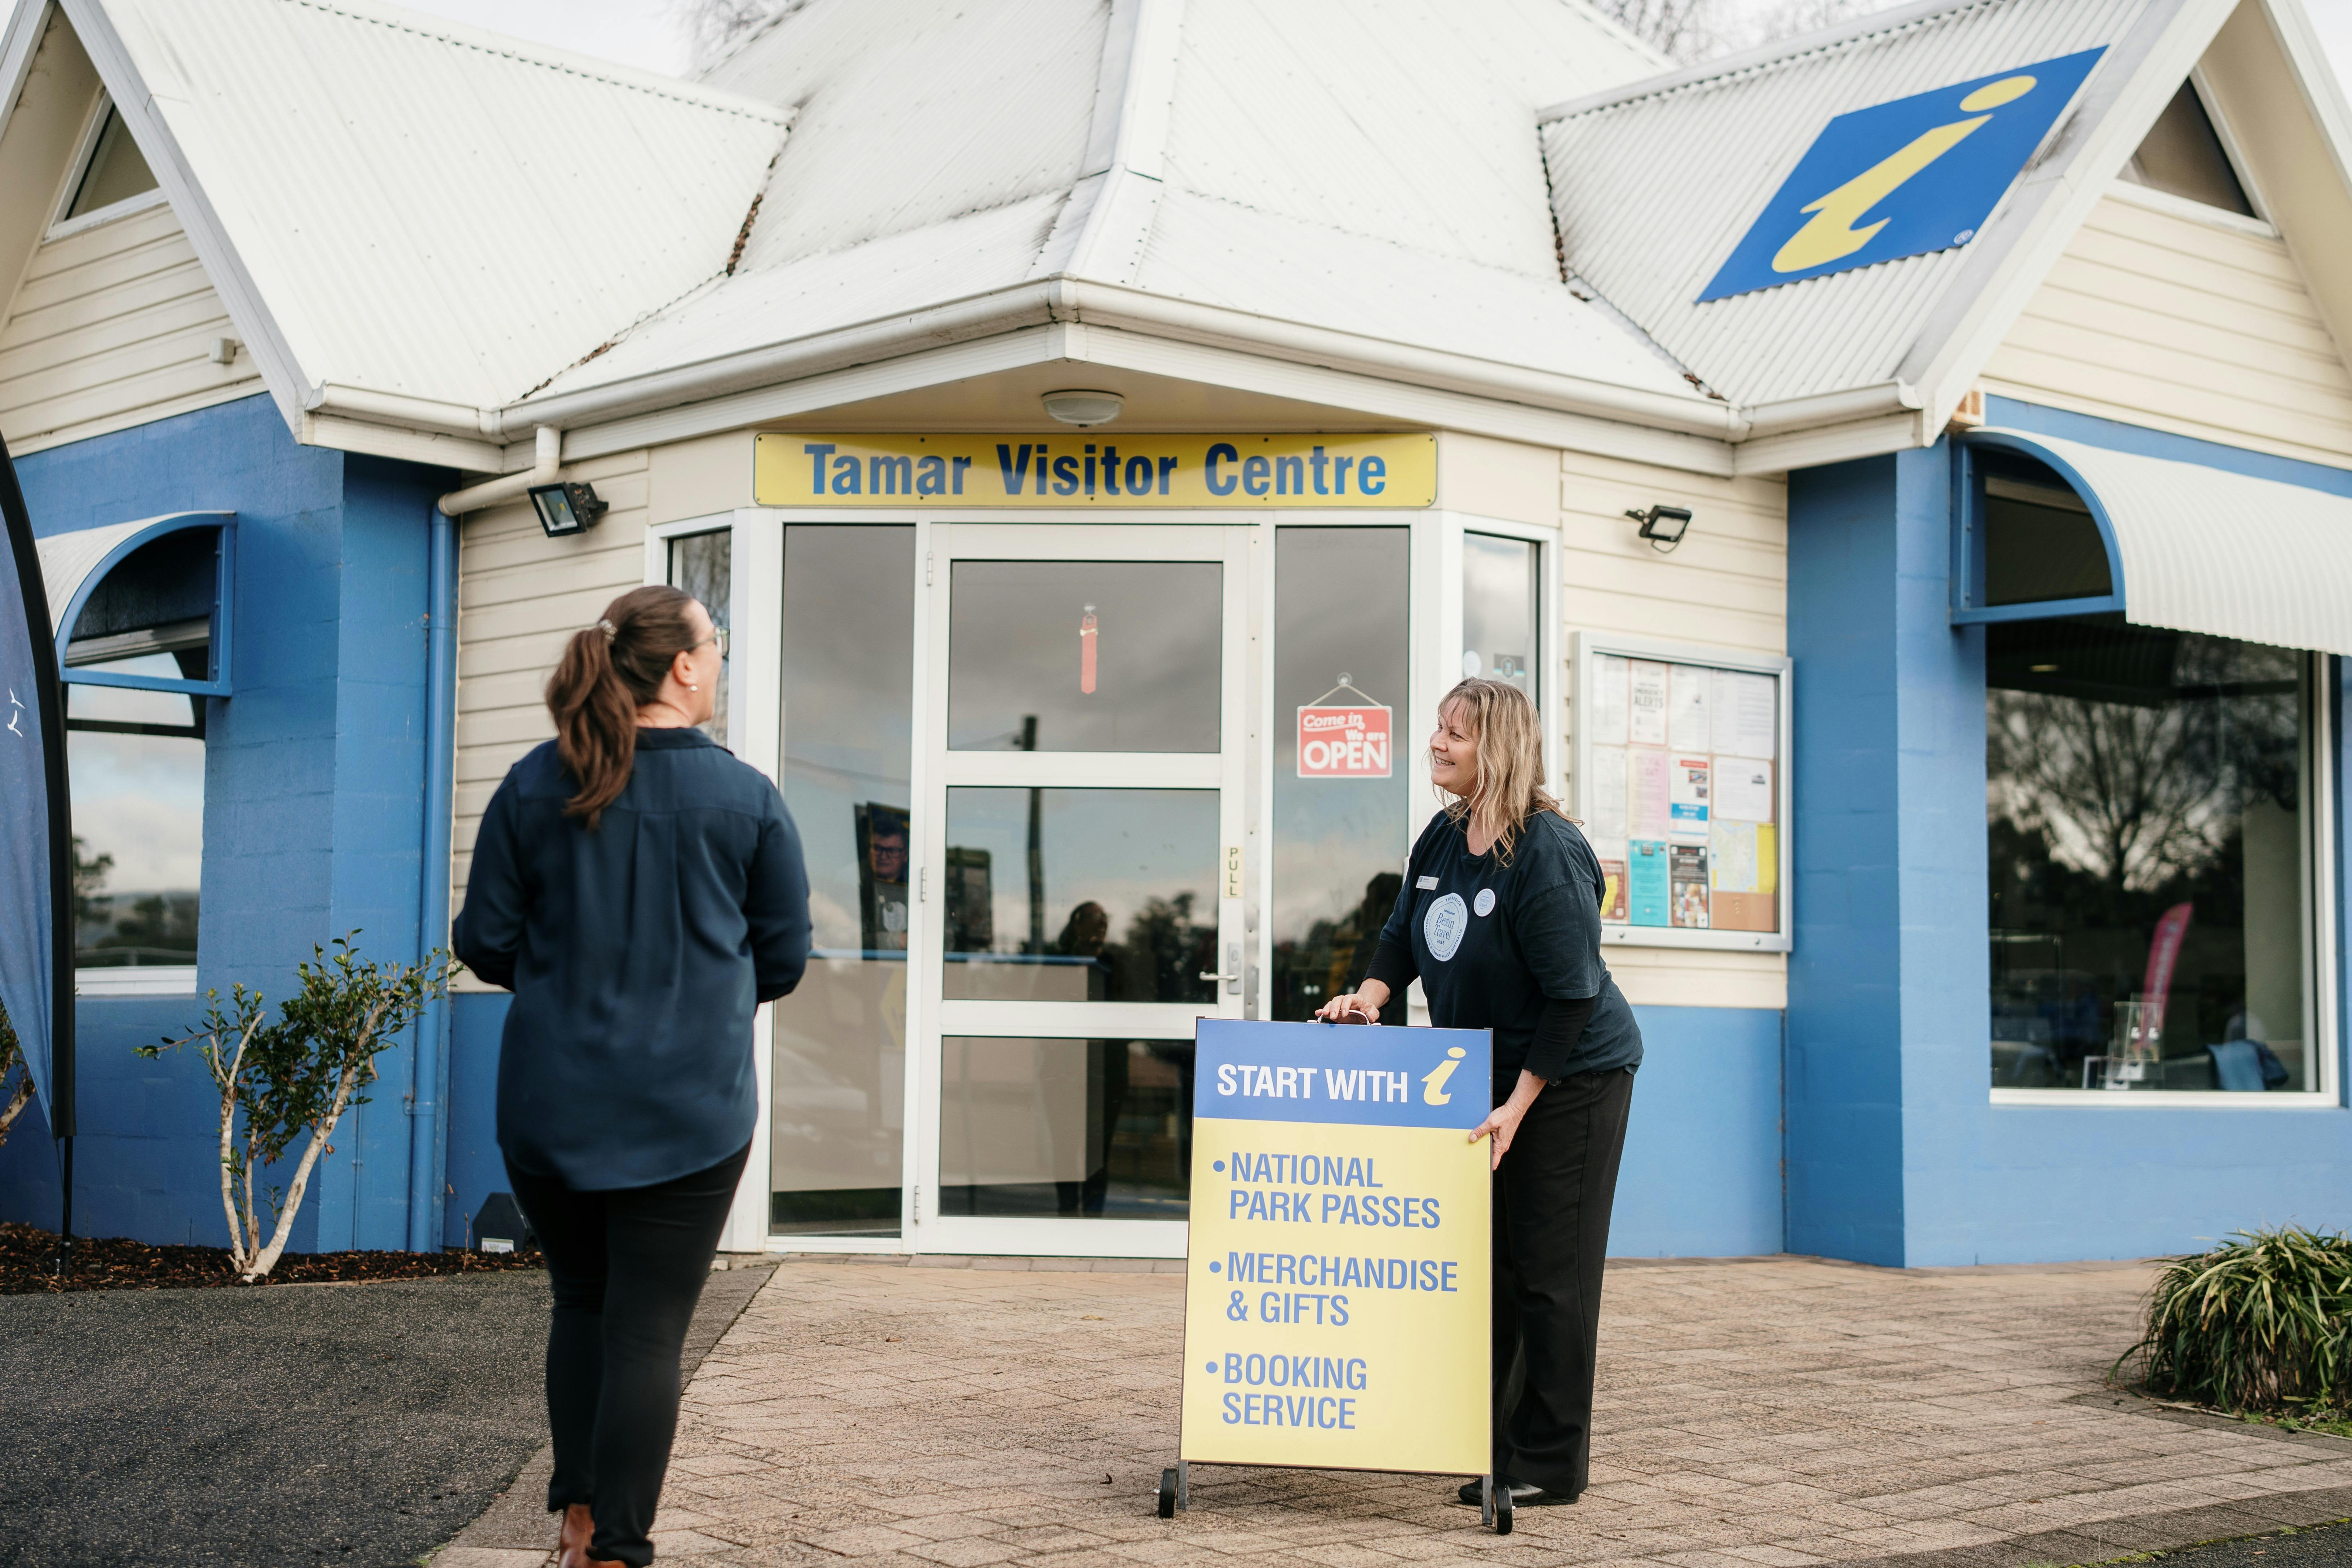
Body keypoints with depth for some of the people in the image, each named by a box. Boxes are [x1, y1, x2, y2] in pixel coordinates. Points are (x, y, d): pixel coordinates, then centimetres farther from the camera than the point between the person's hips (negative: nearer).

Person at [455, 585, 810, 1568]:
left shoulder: (534, 786, -1)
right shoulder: (747, 799, -5)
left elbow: (485, 942, 1)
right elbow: (784, 958, 2)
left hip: (549, 1105, 3)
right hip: (690, 1107, -2)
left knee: (581, 1302, 19)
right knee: (647, 1327, 3)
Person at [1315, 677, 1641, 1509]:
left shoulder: (1547, 854, -23)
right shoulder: (1442, 838, 2)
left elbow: (1572, 995, -22)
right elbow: (1404, 933, 15)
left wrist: (1518, 1107, -22)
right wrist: (1371, 994, -4)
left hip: (1572, 1079, -8)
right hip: (1484, 1075, 8)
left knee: (1549, 1273, -2)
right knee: (1485, 1262, 12)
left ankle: (1551, 1463, 8)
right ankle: (1489, 1440, 23)